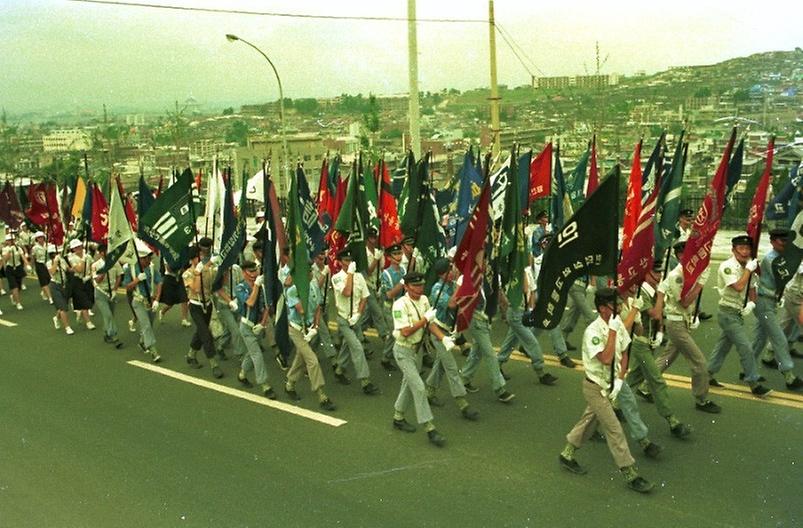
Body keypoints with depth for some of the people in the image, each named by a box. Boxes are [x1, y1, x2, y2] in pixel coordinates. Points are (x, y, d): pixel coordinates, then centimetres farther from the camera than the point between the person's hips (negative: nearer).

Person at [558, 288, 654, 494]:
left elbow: (623, 355, 7)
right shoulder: (593, 331, -25)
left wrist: (619, 379, -4)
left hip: (609, 386, 8)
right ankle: (630, 474, 5)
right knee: (614, 430, -3)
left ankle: (567, 455, 37)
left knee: (589, 421, 20)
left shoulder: (619, 325, -3)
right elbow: (606, 359, -35)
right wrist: (612, 330, -33)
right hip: (595, 388, -7)